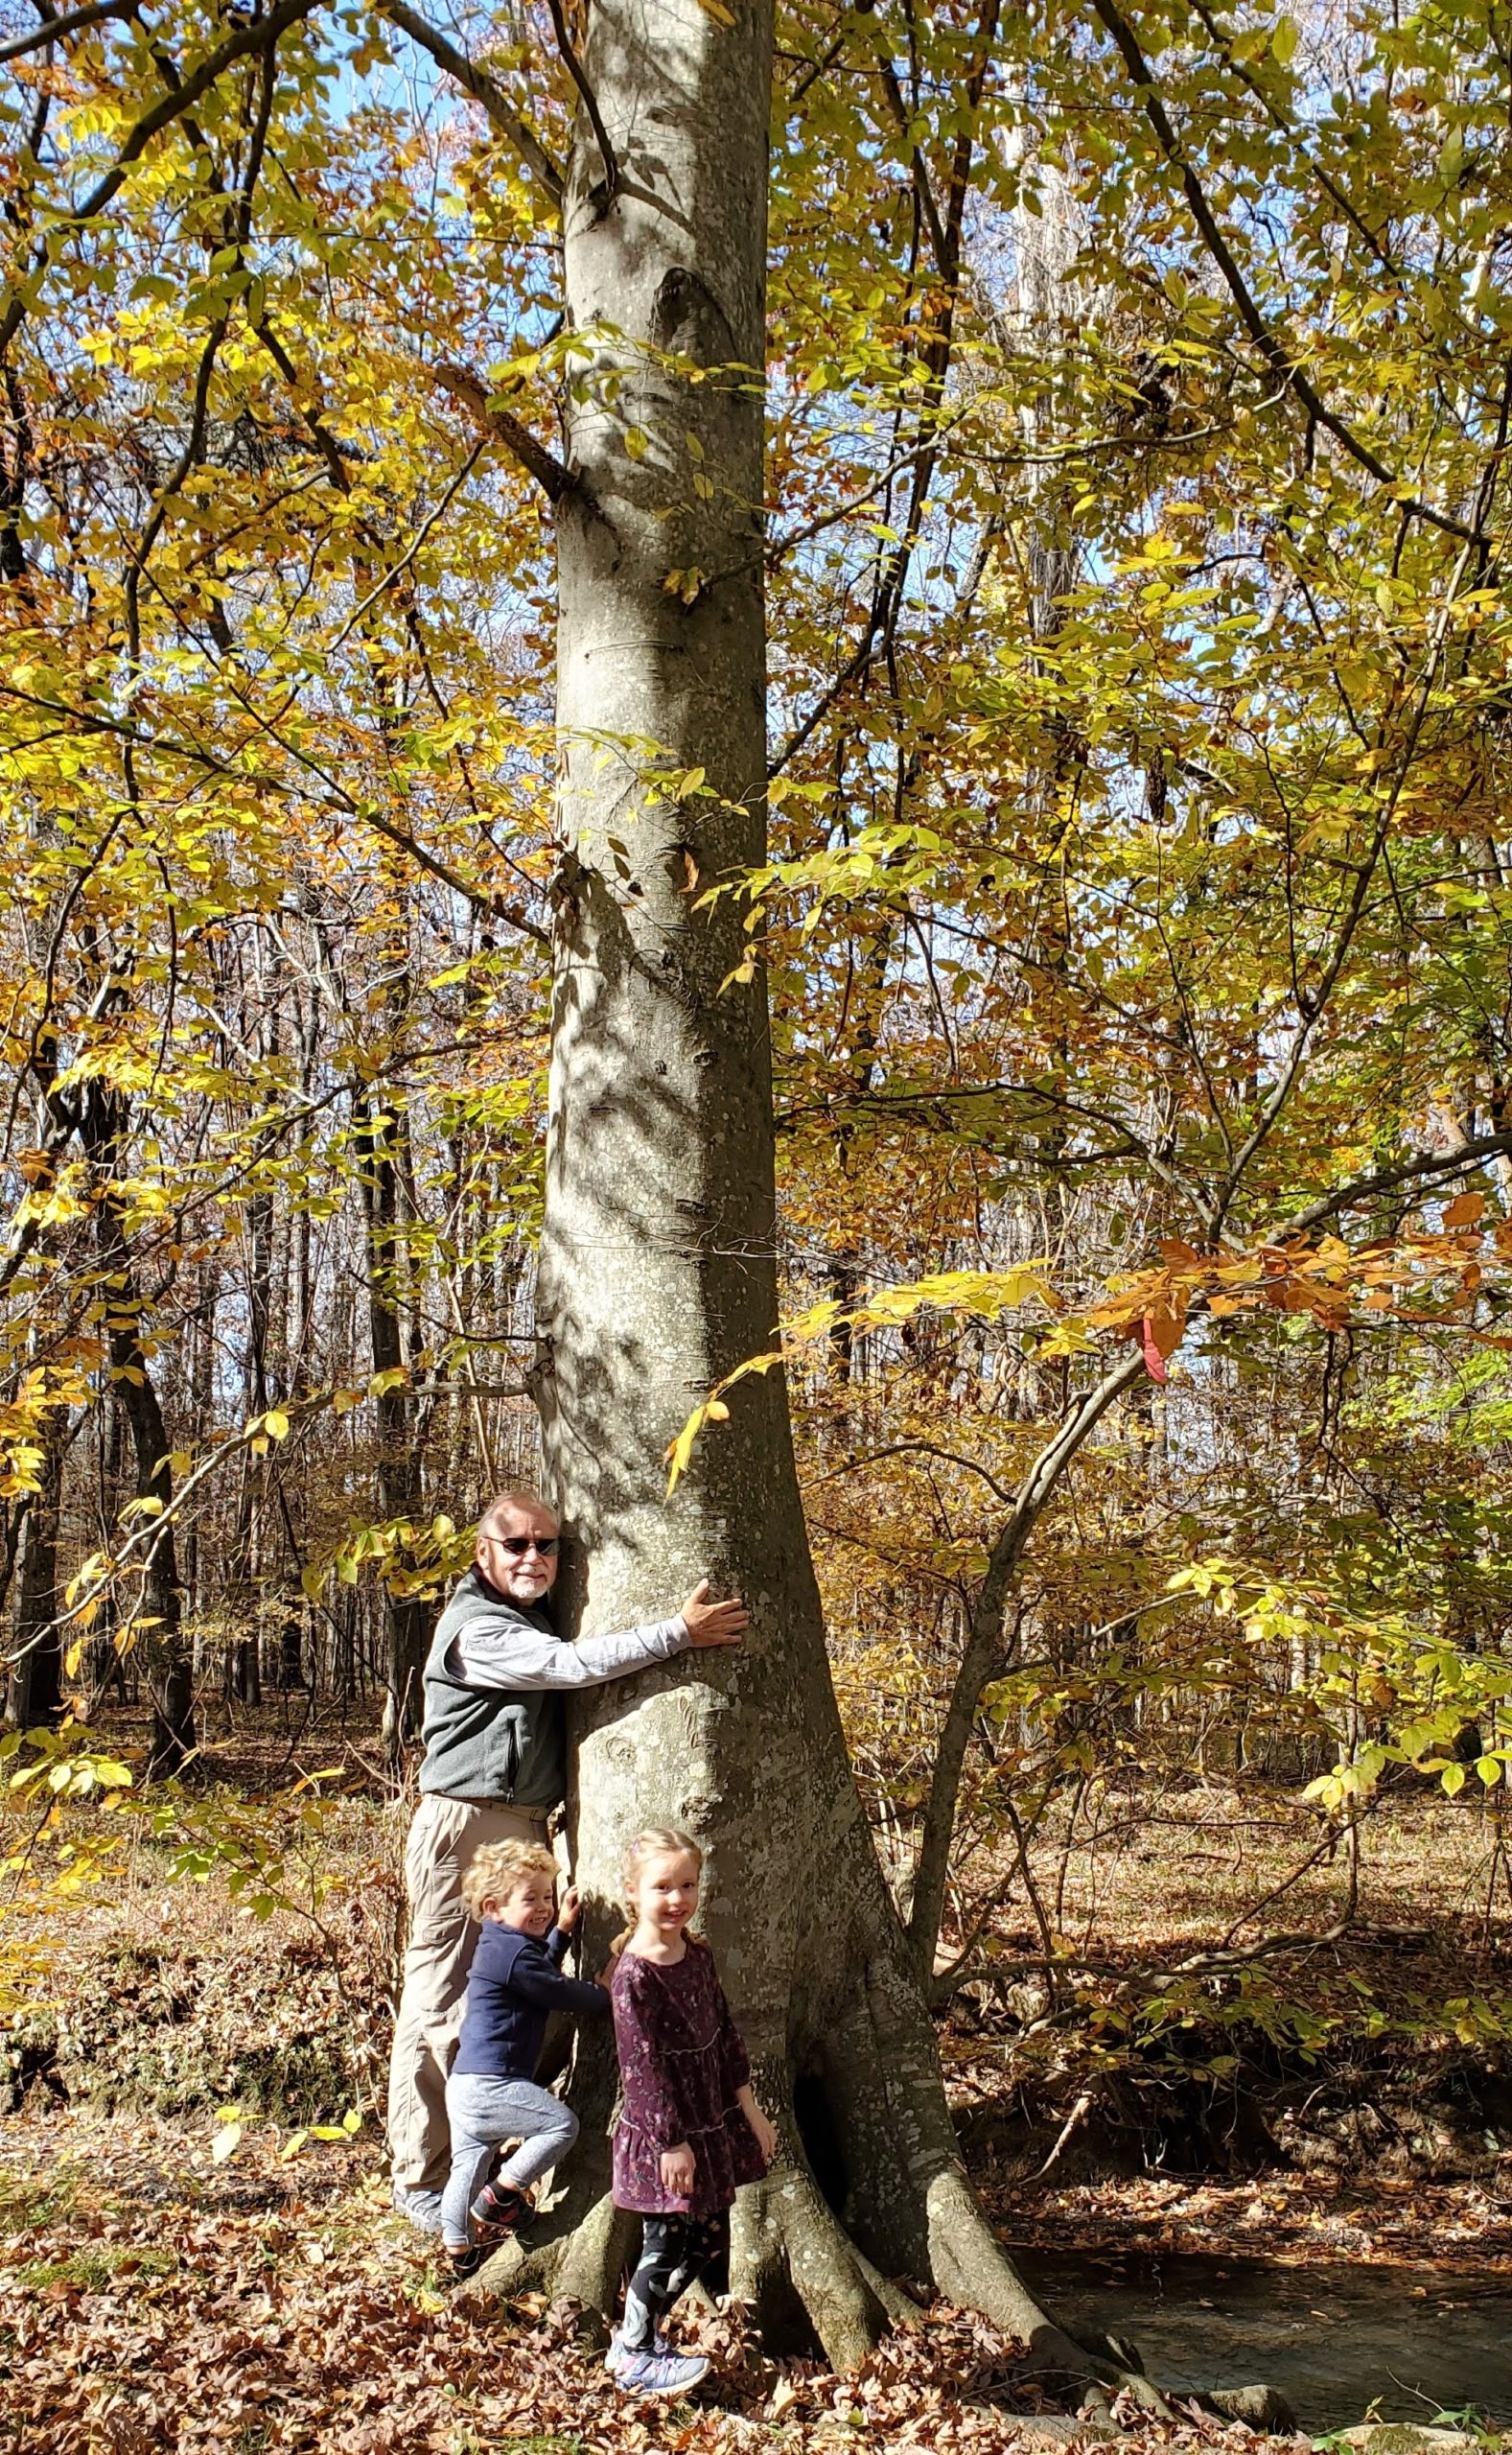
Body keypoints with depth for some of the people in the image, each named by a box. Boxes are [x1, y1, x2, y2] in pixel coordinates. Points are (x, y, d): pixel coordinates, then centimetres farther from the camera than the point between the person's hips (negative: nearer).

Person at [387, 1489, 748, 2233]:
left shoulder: (540, 1616, 16)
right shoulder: (475, 1628, -13)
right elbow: (571, 1665, -23)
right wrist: (680, 1633, -24)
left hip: (528, 1828, 9)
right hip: (465, 1828, -9)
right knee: (440, 2002, -5)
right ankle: (421, 2179, 2)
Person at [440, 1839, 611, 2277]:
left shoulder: (500, 1947, 17)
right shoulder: (513, 1952, -17)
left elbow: (541, 1976, 35)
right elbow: (561, 1994, -14)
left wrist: (562, 1929, 31)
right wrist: (607, 1998, 1)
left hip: (467, 2085, 11)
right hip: (491, 2087, -11)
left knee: (469, 2164, 17)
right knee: (562, 2123, -10)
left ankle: (459, 2251, 25)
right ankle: (500, 2195, -3)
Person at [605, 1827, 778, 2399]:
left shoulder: (698, 1957, 4)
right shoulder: (634, 1976, -20)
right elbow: (643, 2067, -19)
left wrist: (751, 2112, 11)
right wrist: (672, 2142, -17)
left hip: (710, 2122, 8)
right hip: (660, 2131, -8)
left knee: (710, 2242, 14)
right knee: (666, 2244, 2)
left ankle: (638, 2332, 30)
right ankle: (634, 2357, 20)